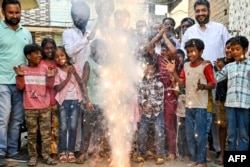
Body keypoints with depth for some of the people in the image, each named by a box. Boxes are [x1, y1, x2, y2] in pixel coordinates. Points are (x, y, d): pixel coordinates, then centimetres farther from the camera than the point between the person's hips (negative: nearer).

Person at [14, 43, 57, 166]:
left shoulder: (45, 68, 6)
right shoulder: (23, 69, 2)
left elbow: (50, 85, 4)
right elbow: (21, 87, 0)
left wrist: (50, 77, -13)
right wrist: (19, 76, -14)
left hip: (45, 107, 1)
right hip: (30, 108, -1)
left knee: (46, 133, 3)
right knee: (32, 133, 5)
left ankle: (46, 156, 11)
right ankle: (33, 156, 15)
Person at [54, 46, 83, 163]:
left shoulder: (75, 67, 6)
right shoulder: (56, 70, 2)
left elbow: (81, 83, 1)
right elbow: (57, 88, -7)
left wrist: (75, 73, -11)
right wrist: (68, 77, -13)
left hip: (75, 100, 1)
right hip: (63, 101, -1)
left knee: (73, 127, 1)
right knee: (63, 127, -1)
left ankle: (71, 152, 11)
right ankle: (62, 152, 10)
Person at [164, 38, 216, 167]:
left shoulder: (206, 66, -8)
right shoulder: (186, 66, 11)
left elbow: (213, 84, -9)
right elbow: (182, 83, 9)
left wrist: (203, 86, -29)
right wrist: (173, 72, 0)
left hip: (200, 106, -7)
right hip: (189, 105, 7)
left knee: (199, 134, -3)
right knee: (189, 134, 12)